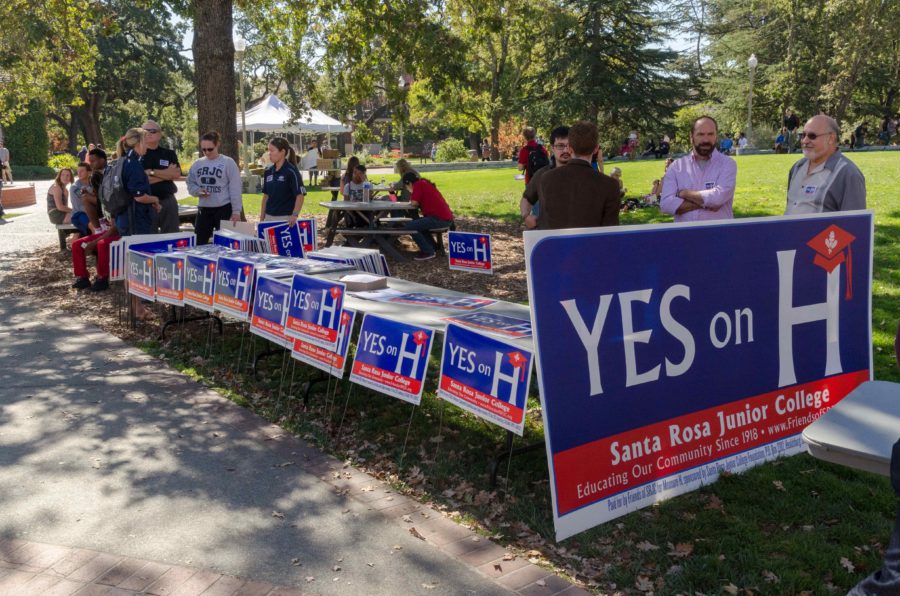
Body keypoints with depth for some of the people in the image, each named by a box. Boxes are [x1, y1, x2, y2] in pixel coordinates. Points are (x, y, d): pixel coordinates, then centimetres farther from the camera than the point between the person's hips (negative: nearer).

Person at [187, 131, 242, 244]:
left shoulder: (228, 163, -5)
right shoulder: (197, 164, 9)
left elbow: (235, 189, -7)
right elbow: (190, 183, 15)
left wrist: (236, 211, -11)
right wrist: (198, 191, -8)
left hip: (224, 209, -4)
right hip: (204, 209, 4)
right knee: (199, 243, 6)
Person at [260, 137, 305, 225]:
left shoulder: (291, 171, -10)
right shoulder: (268, 171, 9)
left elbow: (300, 195, -14)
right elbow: (266, 196, 15)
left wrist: (294, 215, -26)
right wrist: (262, 218, 12)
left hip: (285, 218, -6)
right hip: (269, 217, 6)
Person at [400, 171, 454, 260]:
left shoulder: (418, 184, -8)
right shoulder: (424, 183, 21)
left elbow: (414, 203, -13)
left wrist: (412, 193, 5)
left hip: (439, 219, -10)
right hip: (446, 217, 10)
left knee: (408, 226, -12)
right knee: (416, 222, 28)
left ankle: (428, 252, -6)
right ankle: (432, 246, 22)